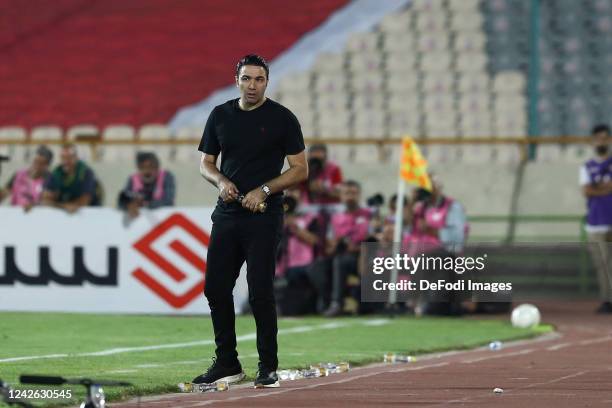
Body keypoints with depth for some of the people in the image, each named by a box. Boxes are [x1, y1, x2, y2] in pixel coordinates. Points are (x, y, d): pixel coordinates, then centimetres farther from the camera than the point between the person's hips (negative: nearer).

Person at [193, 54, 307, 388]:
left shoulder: (282, 118, -3)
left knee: (260, 292, -9)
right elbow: (206, 163, 17)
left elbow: (300, 170, -2)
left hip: (263, 217, -5)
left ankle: (268, 367, 1)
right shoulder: (220, 116, 10)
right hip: (227, 214, 5)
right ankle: (227, 364, 17)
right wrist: (221, 181, -5)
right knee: (215, 288, 5)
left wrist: (264, 190, -14)